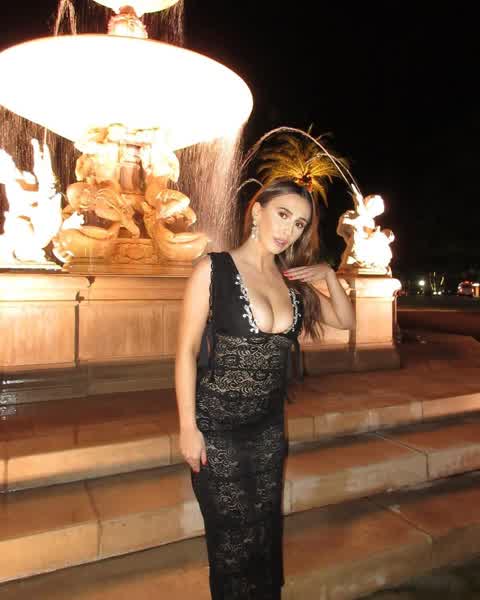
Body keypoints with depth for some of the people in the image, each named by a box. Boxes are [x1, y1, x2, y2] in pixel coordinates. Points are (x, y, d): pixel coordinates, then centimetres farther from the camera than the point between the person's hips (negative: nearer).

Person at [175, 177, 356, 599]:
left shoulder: (293, 280, 3)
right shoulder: (214, 269, -10)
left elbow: (347, 321, 13)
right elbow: (187, 350, -10)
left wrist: (329, 275, -3)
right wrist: (188, 427, -11)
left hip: (270, 428, 5)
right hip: (218, 430, -4)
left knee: (267, 537, 19)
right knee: (234, 543, 11)